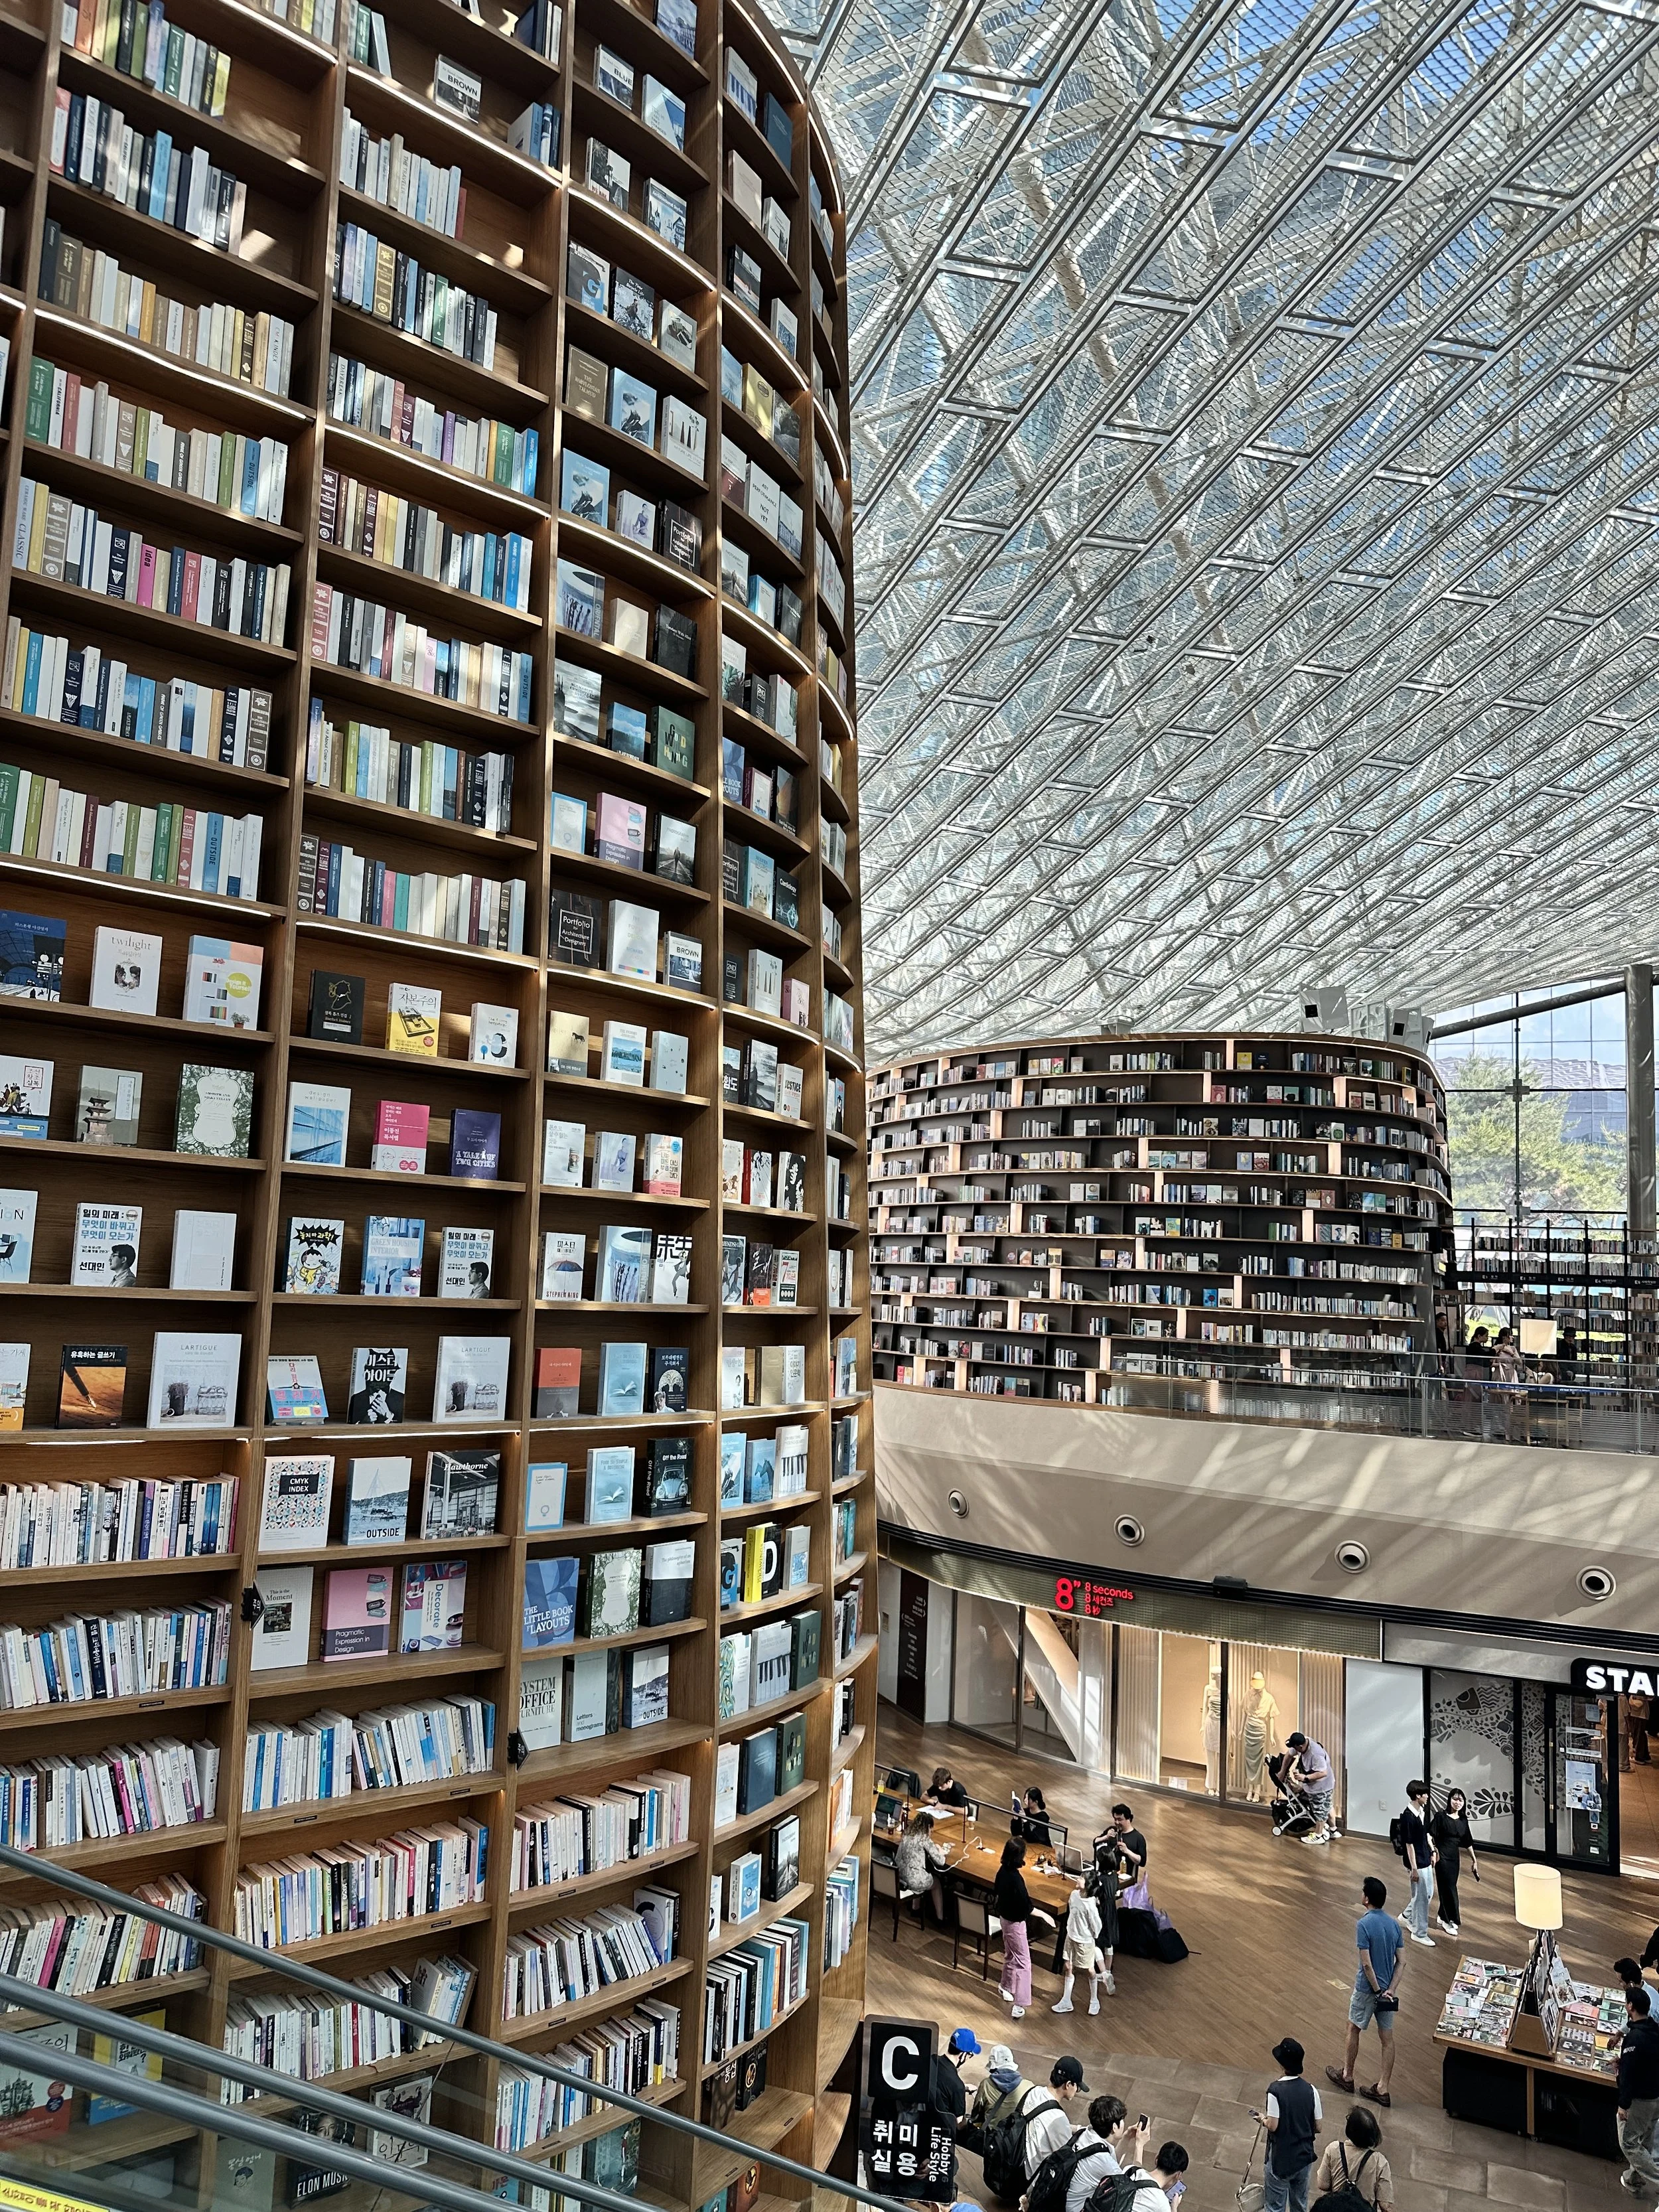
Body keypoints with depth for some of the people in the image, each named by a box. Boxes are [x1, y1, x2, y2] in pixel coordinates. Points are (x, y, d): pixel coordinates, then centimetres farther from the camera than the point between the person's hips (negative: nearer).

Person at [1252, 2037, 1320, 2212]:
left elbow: (1272, 2126, -22)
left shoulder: (1276, 2091, -22)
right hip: (1305, 2158, 4)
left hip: (1280, 2160, -4)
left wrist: (1262, 2118, -1)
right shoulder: (1311, 2090, -10)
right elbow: (1318, 2128, -2)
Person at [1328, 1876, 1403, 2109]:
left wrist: (1377, 1991, -13)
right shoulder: (1394, 1924, -2)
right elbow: (1401, 1961, -3)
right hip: (1388, 1989, 6)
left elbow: (1367, 1964, -24)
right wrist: (1390, 1990, -7)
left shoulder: (1363, 1924, -22)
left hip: (1367, 1988, -6)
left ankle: (1347, 2077, 28)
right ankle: (1382, 2089, 17)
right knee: (1387, 2038, 11)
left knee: (1354, 2029, 14)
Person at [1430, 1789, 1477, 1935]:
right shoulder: (1441, 1816, -12)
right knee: (1449, 1888, -1)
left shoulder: (1463, 1820, 5)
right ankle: (1450, 1920, 13)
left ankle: (1442, 1917, 29)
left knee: (1448, 1887, 12)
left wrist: (1474, 1860, 15)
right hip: (1442, 1857, -6)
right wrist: (1433, 1849, -27)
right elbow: (1429, 1834, -14)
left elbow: (1468, 1842, 14)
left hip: (1455, 1857, 6)